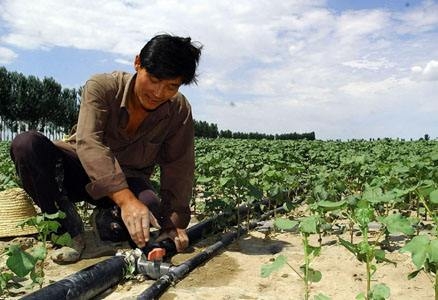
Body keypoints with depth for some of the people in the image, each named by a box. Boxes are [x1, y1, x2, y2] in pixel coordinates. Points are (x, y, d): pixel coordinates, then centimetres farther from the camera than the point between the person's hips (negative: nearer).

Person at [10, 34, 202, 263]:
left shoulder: (179, 110, -13)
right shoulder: (102, 87, -22)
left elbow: (179, 168, -12)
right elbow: (89, 143, -36)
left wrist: (175, 222, -24)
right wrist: (126, 200, -49)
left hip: (129, 181, 1)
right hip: (81, 166, 0)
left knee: (151, 209, -33)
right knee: (26, 144, -29)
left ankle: (109, 218, 3)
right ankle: (69, 230, -16)